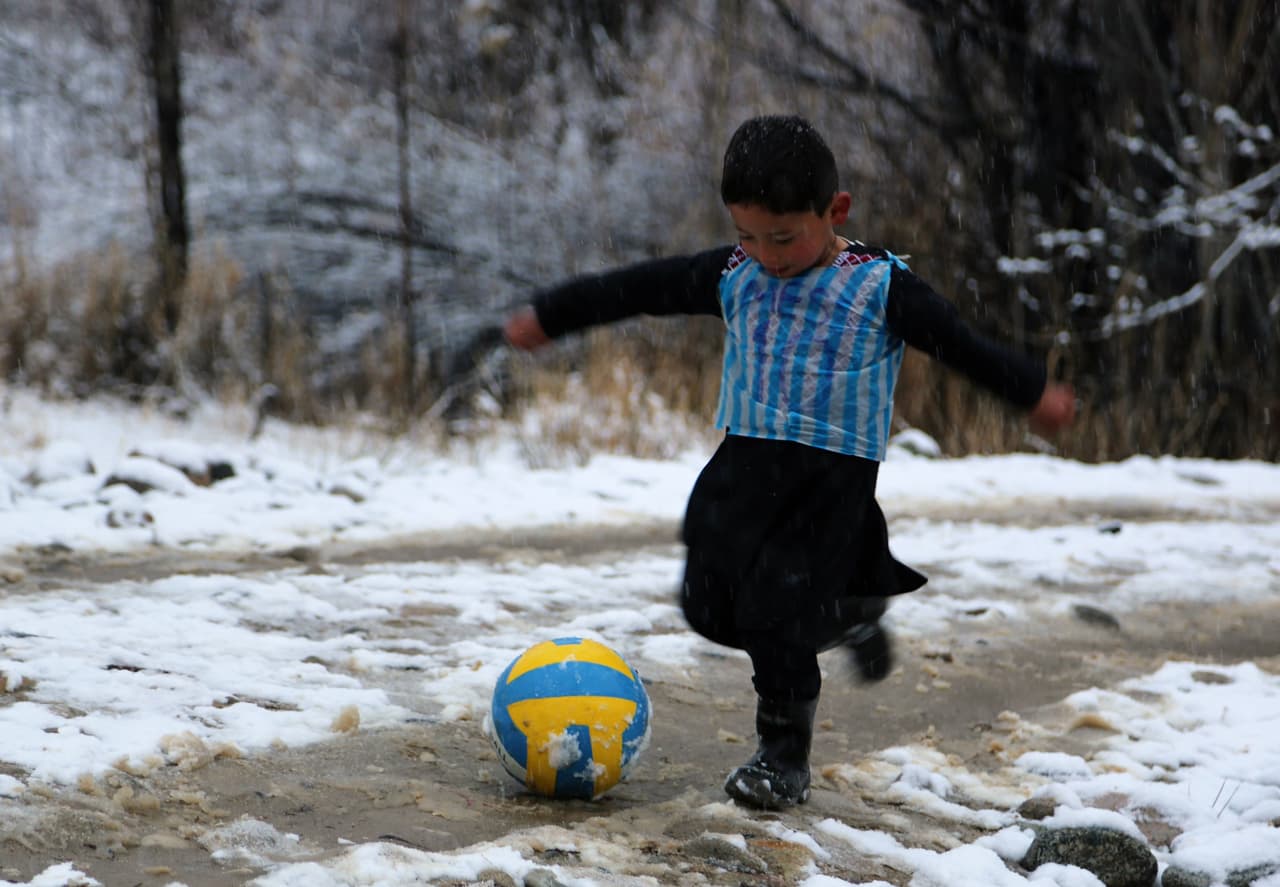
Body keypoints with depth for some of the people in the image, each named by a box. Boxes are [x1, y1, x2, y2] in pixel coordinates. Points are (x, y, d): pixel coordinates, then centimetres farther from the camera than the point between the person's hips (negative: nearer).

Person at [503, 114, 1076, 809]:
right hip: (745, 463, 5)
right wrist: (548, 315, 18)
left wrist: (1033, 392, 8)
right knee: (710, 604, 4)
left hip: (833, 476, -5)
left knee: (780, 617, -11)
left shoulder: (881, 288, -7)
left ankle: (784, 754, 7)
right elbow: (634, 290, 11)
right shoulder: (731, 276, 3)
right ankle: (846, 616, 27)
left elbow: (963, 345, 3)